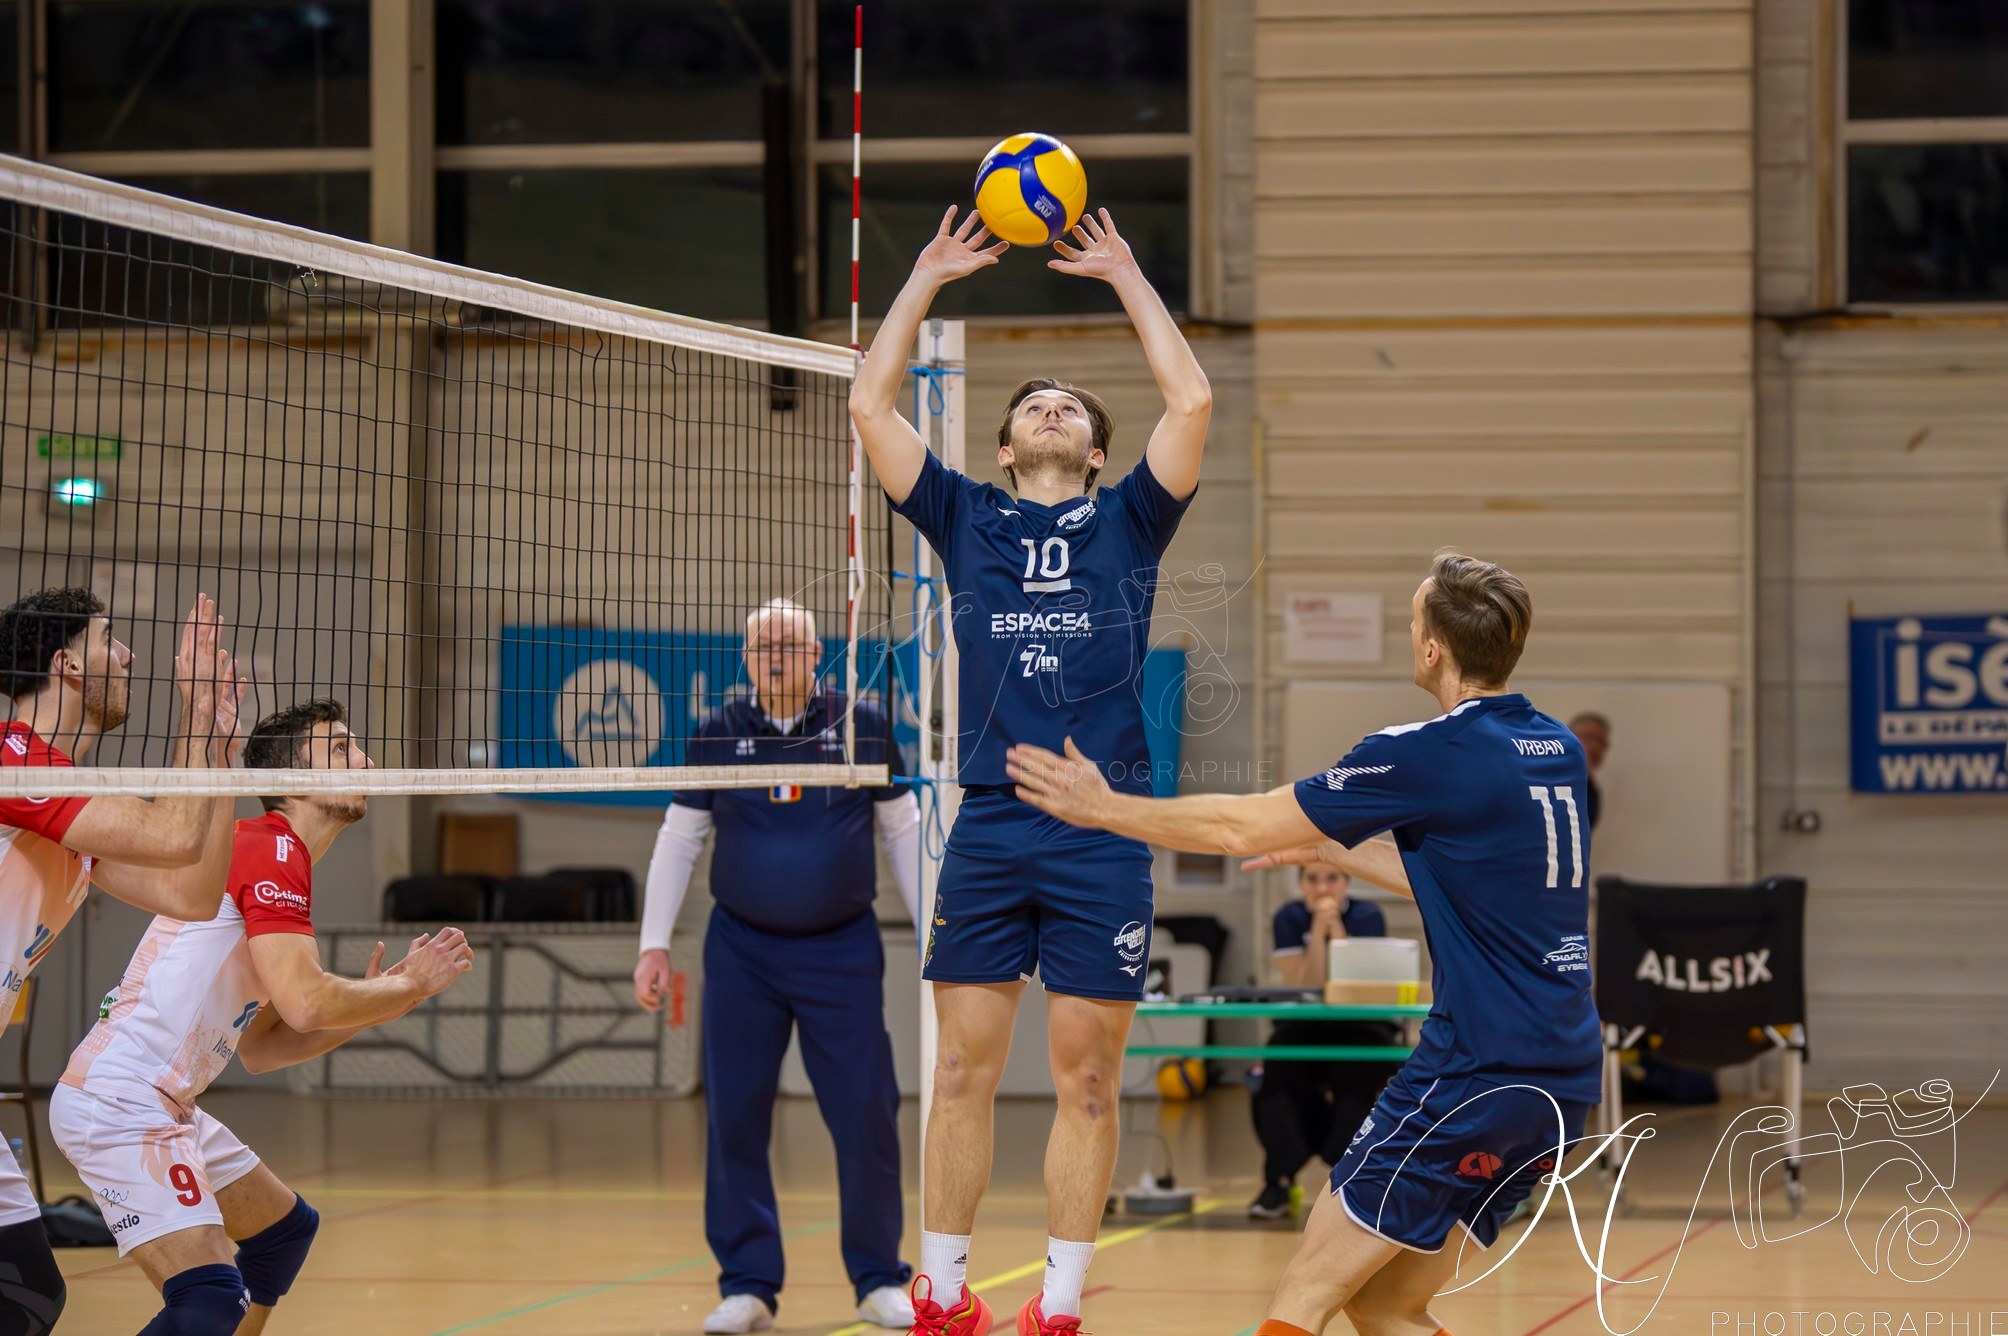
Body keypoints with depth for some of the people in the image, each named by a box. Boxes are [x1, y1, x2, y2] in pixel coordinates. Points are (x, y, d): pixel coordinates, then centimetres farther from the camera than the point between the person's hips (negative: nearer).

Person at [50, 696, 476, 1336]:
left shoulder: (275, 853, 19)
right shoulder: (272, 849, -12)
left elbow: (261, 1047, 20)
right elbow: (305, 1002, -24)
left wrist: (378, 998, 10)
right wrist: (407, 988, -7)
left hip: (166, 1108, 11)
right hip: (117, 1104, -11)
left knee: (285, 1226, 27)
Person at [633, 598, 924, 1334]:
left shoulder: (863, 726, 0)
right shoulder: (717, 734, 3)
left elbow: (904, 832, 7)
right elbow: (678, 842, 9)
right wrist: (654, 943, 2)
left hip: (843, 948, -1)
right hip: (742, 949, 1)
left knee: (866, 1114, -3)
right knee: (734, 1115, -2)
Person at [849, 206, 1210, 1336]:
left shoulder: (1127, 523, 12)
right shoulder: (968, 519, 14)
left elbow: (1193, 402, 1)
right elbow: (872, 405, 11)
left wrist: (1126, 275, 8)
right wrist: (929, 277, 13)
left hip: (1105, 831, -1)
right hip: (989, 828, 1)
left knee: (1089, 1084, 2)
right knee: (964, 1073, 2)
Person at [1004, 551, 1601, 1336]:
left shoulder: (1431, 756, -12)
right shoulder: (1558, 751, 10)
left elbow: (1243, 829, -4)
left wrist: (1103, 808, 9)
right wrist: (1330, 849, 33)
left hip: (1477, 1077, -8)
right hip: (1565, 1080, 8)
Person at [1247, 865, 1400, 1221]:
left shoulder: (1367, 916, -8)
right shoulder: (1289, 919, -5)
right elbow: (1304, 989, -15)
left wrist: (1336, 927, -23)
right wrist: (1318, 929, -23)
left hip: (1360, 1028, -1)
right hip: (1305, 1029, 1)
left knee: (1356, 1076, -33)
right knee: (1279, 1073, -29)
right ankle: (1279, 1181, -28)